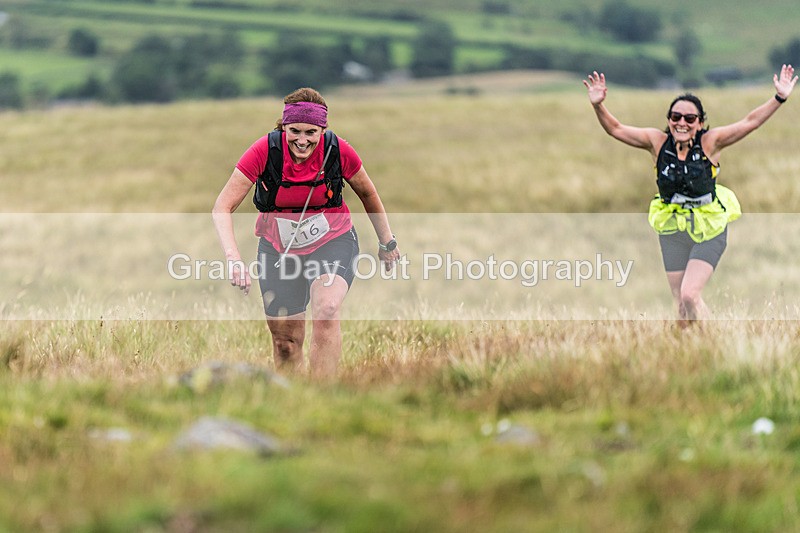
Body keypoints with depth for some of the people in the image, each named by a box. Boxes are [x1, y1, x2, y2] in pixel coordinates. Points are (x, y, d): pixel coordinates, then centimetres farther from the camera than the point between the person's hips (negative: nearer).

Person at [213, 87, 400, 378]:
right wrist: (233, 259, -36)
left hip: (333, 242, -1)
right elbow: (223, 207, -22)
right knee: (285, 341, 2)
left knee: (327, 311, -28)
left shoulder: (338, 151, -18)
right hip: (278, 248, 1)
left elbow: (367, 194, 3)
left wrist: (387, 242, 13)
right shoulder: (265, 151, -22)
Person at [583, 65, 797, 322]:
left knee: (689, 295, -18)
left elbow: (750, 122, -15)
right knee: (682, 306, 7)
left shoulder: (710, 142, -12)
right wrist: (598, 106, -23)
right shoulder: (658, 141, -6)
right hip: (672, 232, 3)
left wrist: (779, 98, -25)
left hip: (709, 231, -3)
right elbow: (615, 129, -6)